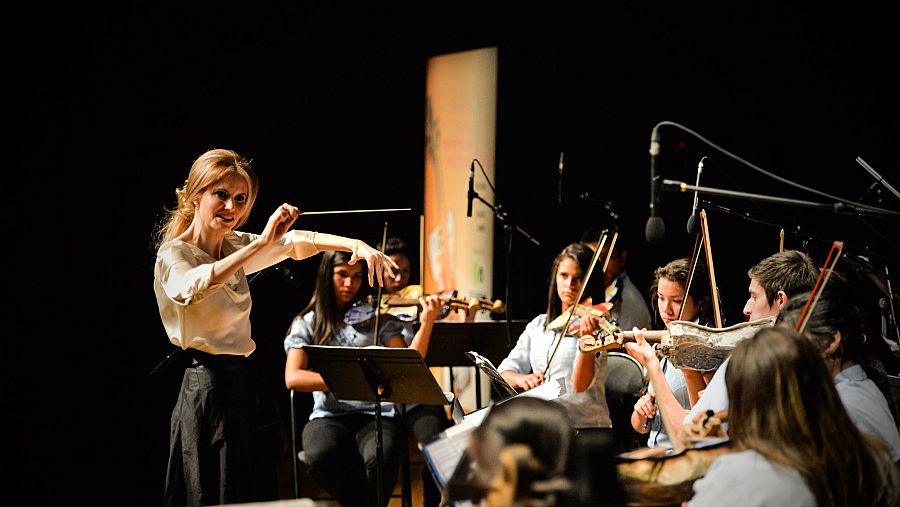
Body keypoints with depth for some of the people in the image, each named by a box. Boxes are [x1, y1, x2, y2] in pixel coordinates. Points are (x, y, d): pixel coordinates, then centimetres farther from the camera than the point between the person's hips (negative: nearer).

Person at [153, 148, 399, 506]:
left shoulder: (236, 248, 11)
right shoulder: (172, 254, -12)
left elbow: (298, 242, 11)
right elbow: (192, 287, -35)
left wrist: (356, 244, -6)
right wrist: (261, 244, -39)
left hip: (246, 385, 8)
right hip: (208, 387, -8)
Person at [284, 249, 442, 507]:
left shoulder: (378, 319, 12)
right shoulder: (307, 323, 11)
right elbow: (293, 378, -5)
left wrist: (426, 323, -14)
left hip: (378, 413, 0)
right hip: (329, 416, 0)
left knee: (380, 459, -35)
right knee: (320, 458, -35)